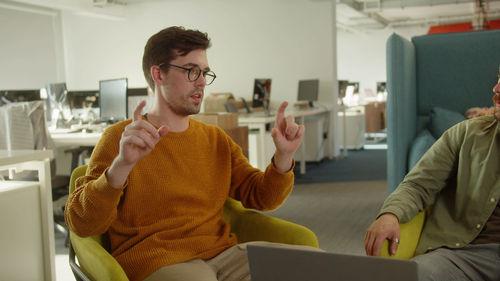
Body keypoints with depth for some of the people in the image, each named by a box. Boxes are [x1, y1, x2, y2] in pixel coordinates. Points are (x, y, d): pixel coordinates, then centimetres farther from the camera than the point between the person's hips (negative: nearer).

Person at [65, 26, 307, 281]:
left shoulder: (216, 140, 18)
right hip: (154, 261, -5)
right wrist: (122, 165, -25)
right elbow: (80, 224, -8)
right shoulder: (120, 138, 1)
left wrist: (283, 155, -3)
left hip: (221, 251, 5)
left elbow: (261, 197, 15)